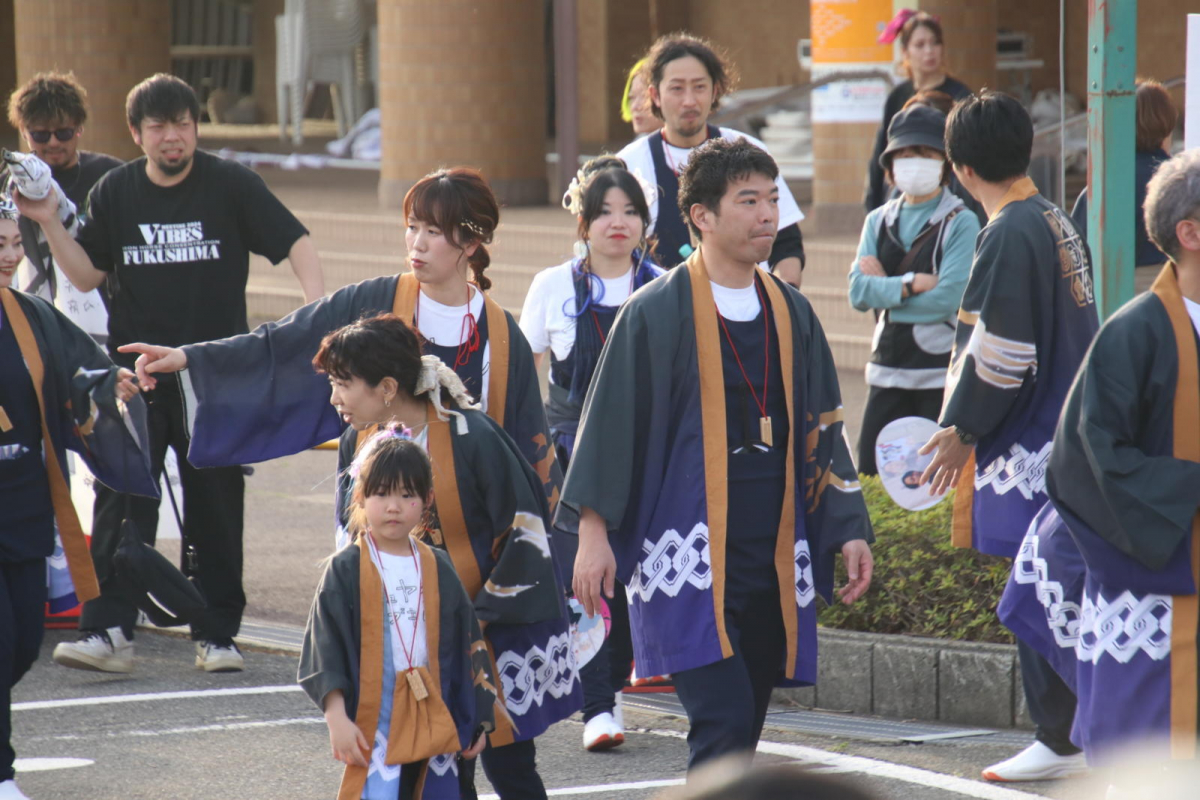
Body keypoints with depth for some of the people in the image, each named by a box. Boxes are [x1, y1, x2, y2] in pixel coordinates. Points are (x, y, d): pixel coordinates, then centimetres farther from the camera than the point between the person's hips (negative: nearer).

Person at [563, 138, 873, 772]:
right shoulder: (656, 313, -4)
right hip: (689, 560, -6)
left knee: (738, 735, 8)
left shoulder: (791, 314, 12)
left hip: (772, 555, 6)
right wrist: (593, 530, -9)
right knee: (724, 723, -17)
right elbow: (610, 420, -3)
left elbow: (821, 429, 17)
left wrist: (849, 529, 11)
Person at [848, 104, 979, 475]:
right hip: (887, 371, 5)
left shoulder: (961, 222, -3)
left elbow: (949, 297, -15)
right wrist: (912, 284, -14)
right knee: (870, 477, 3)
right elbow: (858, 291, -1)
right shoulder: (878, 221, 12)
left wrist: (885, 288, -6)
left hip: (942, 374, -5)